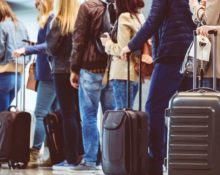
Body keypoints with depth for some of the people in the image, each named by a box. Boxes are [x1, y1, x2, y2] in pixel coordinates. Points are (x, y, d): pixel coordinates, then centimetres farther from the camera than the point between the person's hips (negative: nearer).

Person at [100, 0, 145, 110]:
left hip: (123, 73, -8)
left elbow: (123, 49, -14)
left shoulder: (125, 17, -11)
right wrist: (111, 40, 18)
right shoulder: (139, 17, 11)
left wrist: (107, 43, 3)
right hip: (136, 72, 8)